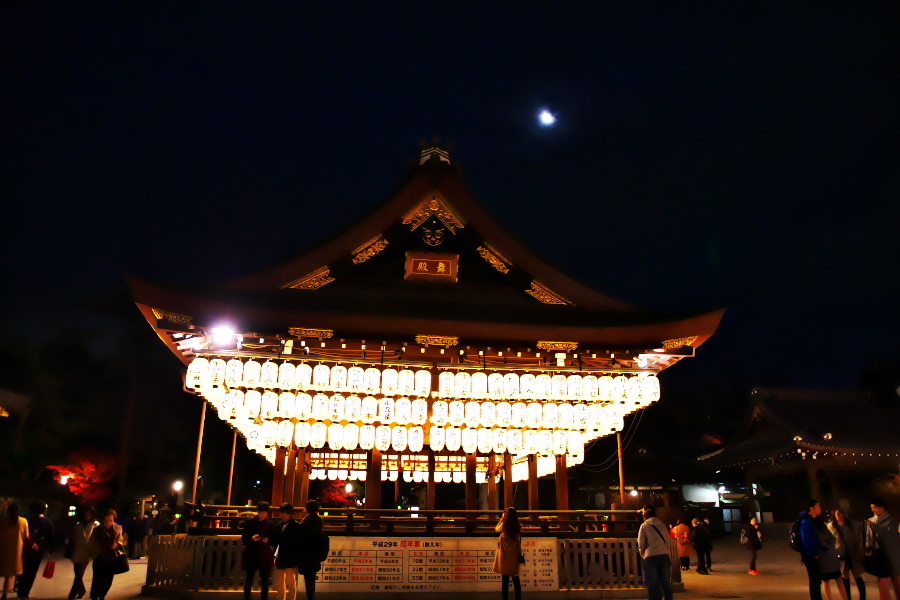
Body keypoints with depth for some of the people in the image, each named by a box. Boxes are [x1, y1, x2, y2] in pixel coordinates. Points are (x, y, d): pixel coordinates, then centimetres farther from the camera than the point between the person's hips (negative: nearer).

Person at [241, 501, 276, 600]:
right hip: (251, 556, -1)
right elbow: (243, 540, 2)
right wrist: (251, 538, -18)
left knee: (265, 581, 5)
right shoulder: (249, 523, 2)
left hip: (266, 557, 1)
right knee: (249, 580, 2)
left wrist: (268, 540, -14)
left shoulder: (271, 524, 5)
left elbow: (274, 541, 6)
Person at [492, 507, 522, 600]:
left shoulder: (504, 525, -12)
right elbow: (519, 540, 2)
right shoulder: (519, 526, -4)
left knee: (505, 577, 3)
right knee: (516, 578, 11)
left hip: (505, 555, -3)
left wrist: (501, 520, 14)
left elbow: (496, 529, 9)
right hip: (515, 555, 3)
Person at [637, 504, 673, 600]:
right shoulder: (662, 525, 9)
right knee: (666, 581, 11)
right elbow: (667, 541, 11)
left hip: (650, 557, -4)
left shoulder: (644, 526, -2)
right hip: (664, 555, 4)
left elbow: (641, 544, -2)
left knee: (653, 584, 2)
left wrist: (642, 554, 13)